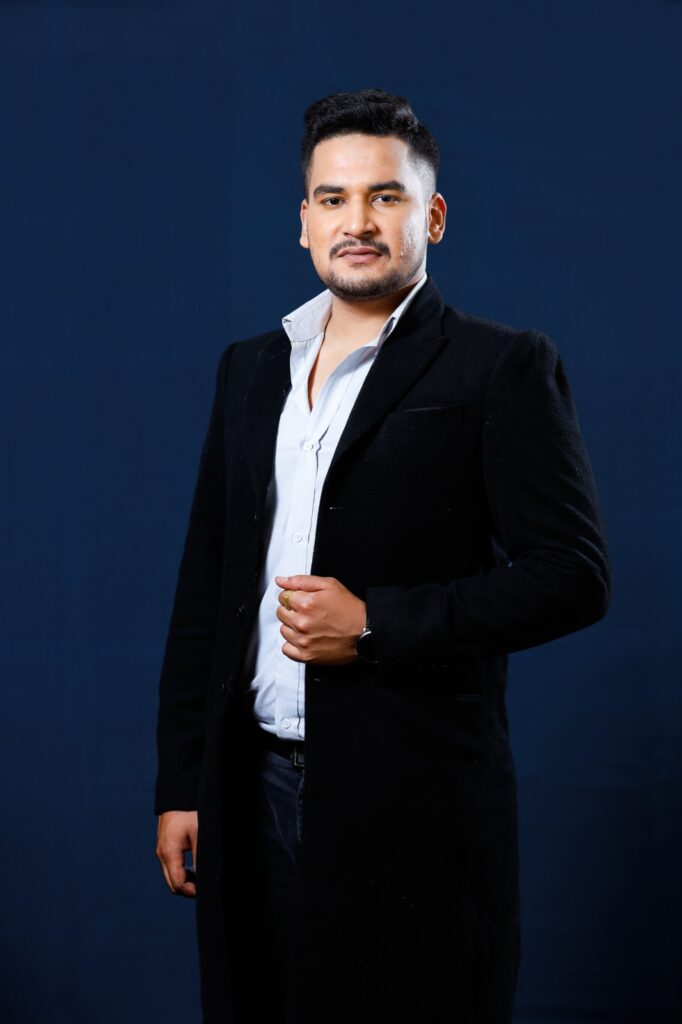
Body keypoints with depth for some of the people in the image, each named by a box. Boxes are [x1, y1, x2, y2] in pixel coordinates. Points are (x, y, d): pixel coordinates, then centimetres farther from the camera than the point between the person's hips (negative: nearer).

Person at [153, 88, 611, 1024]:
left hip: (413, 806, -5)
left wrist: (373, 623, -17)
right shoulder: (250, 367, 12)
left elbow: (574, 576, -10)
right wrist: (180, 785, 10)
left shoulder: (501, 368, -4)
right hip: (253, 793, 5)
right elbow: (205, 585, 13)